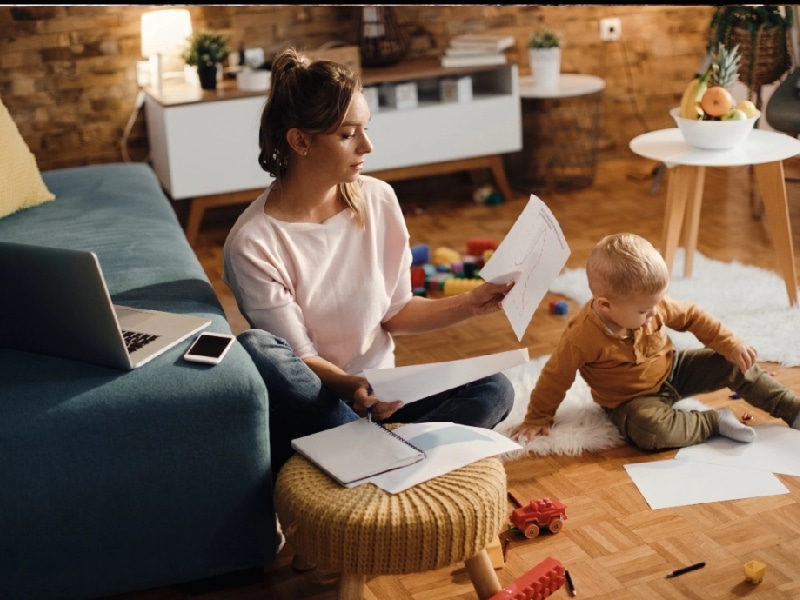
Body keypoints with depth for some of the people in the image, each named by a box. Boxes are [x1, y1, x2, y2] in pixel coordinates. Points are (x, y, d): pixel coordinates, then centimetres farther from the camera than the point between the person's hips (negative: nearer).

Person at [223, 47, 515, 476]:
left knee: (494, 390, -18)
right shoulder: (253, 243, -17)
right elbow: (300, 358, -16)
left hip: (380, 396, 4)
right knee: (254, 349, -35)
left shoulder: (378, 199, -3)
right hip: (309, 407, -4)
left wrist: (466, 305, -8)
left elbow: (396, 312, 6)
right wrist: (350, 388, -35)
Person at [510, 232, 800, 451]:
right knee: (649, 430, -37)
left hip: (672, 368, 5)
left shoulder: (655, 306, -18)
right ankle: (716, 421, -18)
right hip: (632, 400, -5)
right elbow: (556, 376, -19)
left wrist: (731, 344, -6)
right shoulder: (582, 336, -31)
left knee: (736, 365, -6)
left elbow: (692, 316, 0)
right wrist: (537, 418, -9)